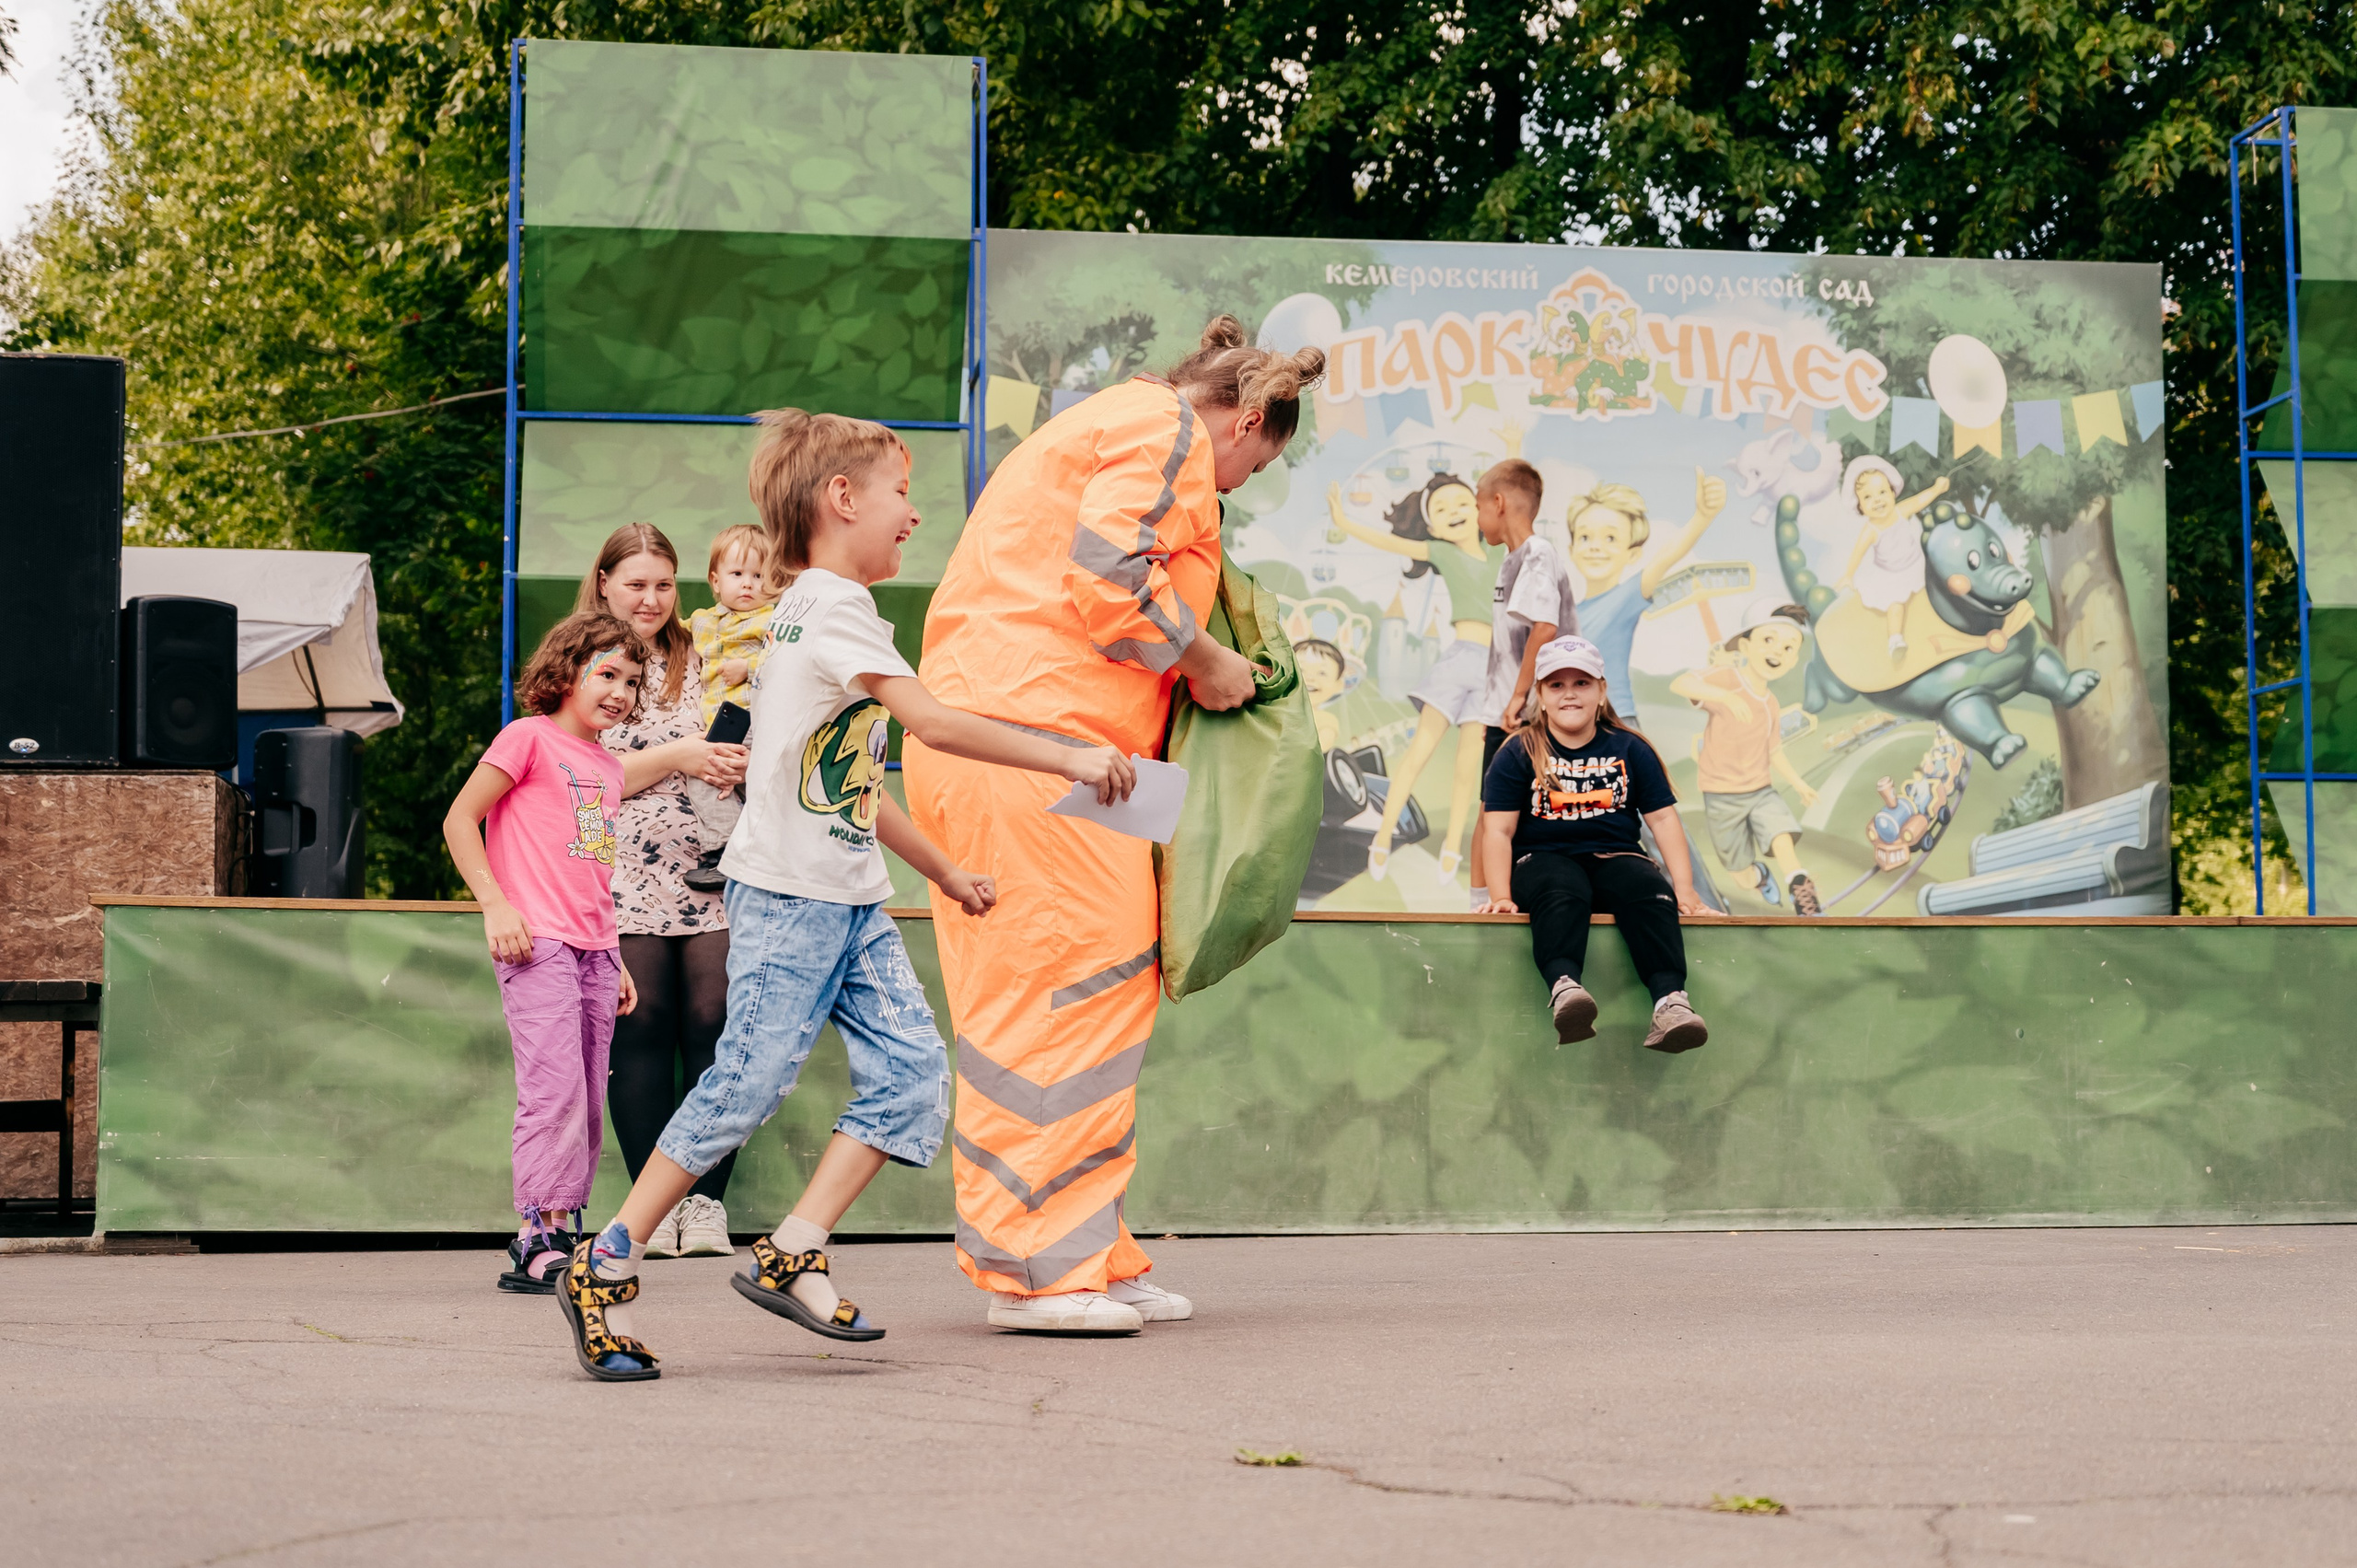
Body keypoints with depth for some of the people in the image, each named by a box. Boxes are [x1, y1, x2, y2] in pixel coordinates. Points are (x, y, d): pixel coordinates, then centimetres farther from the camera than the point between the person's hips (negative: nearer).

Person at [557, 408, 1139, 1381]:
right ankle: (604, 1269, 0)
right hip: (788, 897, -10)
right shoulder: (832, 606, -11)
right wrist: (1068, 758, -16)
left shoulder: (828, 611, 21)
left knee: (913, 1070, -3)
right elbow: (933, 724, -21)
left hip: (850, 901, 10)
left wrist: (945, 873, 28)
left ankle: (791, 1255, -3)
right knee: (746, 1085, -9)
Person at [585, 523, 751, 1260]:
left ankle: (705, 1200, 0)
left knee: (715, 1021, -7)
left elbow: (734, 744, 19)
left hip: (711, 875, 2)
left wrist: (737, 767, -5)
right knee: (639, 1027, -4)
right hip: (626, 883, -2)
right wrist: (676, 758, -14)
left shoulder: (700, 662, 14)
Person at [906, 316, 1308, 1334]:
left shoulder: (1099, 430, 31)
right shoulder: (1168, 431, -2)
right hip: (1037, 742, -11)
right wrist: (1203, 664, -4)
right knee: (1074, 990, -9)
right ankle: (1037, 1266, -8)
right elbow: (1109, 573, -16)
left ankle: (1090, 1260, 13)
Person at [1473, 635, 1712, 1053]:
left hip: (1614, 856, 2)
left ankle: (1670, 1002, -52)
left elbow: (1663, 818, 9)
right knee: (1560, 893, -38)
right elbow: (1498, 830, 0)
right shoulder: (1519, 753, 7)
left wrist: (1685, 890, -4)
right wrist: (1501, 896, -15)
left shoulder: (1629, 749, 14)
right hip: (1544, 858, -2)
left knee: (1650, 890, -32)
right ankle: (1564, 989, -65)